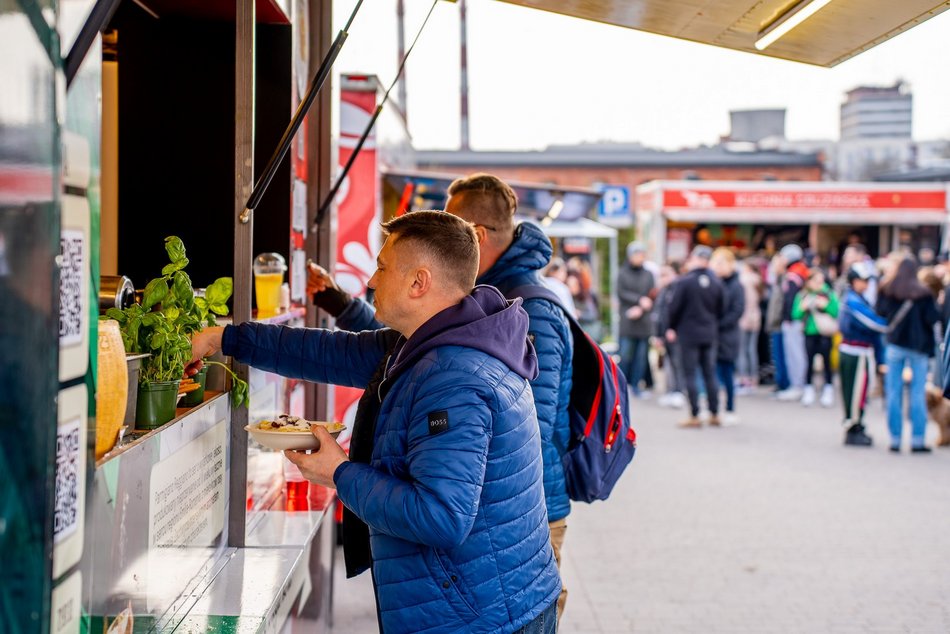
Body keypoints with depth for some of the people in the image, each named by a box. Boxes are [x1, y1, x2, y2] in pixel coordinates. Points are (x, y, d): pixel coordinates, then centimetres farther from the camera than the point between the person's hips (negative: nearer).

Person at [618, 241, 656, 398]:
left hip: (643, 321, 2)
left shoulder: (648, 275, 12)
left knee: (641, 356, 3)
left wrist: (640, 309, -11)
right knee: (625, 355, -6)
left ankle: (636, 385, 11)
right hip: (627, 321, -2)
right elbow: (621, 293, -5)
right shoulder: (622, 274, 6)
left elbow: (652, 297, 5)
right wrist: (639, 300, -14)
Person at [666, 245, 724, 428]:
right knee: (710, 374, 11)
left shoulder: (684, 281, -13)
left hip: (688, 333, -5)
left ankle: (694, 416, -2)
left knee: (690, 375, 0)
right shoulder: (716, 282, 3)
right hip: (710, 334, 5)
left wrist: (672, 327, 5)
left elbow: (674, 307, -9)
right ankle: (714, 414, 13)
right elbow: (721, 309, 10)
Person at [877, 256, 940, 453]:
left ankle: (895, 439, 7)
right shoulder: (923, 293, -9)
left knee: (893, 393, 6)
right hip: (918, 347, -2)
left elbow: (879, 312, 6)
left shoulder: (887, 291, -2)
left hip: (894, 346, 2)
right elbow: (932, 318, -10)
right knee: (918, 394, 4)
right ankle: (917, 440, 4)